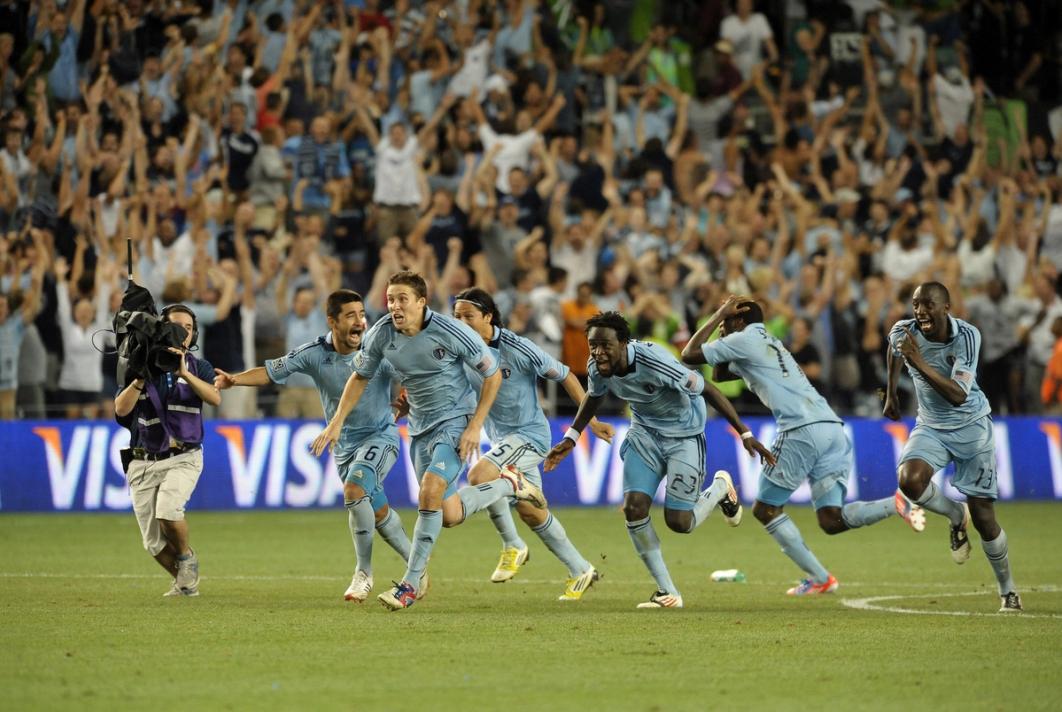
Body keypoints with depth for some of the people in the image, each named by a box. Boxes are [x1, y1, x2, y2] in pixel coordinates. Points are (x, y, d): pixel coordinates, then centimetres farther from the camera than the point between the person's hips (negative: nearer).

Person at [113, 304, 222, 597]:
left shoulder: (198, 367, 5)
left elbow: (215, 398, -15)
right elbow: (121, 409, -8)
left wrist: (184, 373, -26)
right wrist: (142, 376, -18)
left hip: (183, 459, -2)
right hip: (143, 463, 2)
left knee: (167, 509, -30)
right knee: (154, 543, 0)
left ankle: (187, 557, -2)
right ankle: (185, 582, 26)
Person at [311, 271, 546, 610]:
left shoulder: (450, 331, -23)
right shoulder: (382, 334, -10)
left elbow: (493, 374, -11)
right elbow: (360, 377, 8)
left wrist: (475, 426, -15)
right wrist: (336, 423, 1)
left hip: (456, 420, -6)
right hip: (420, 427, 6)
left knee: (430, 494, -24)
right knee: (450, 515, 7)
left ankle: (410, 584, -13)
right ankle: (509, 484, 37)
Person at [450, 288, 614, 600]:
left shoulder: (517, 349, -20)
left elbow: (565, 376, -11)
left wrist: (592, 420, -9)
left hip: (529, 433, -7)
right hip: (502, 439, 7)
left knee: (479, 475, -27)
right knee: (530, 511, 10)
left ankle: (512, 545, -8)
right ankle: (580, 571, 26)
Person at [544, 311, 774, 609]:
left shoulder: (653, 362, -35)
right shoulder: (597, 367, -15)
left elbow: (707, 389, -26)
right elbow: (593, 395, 12)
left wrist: (745, 434, -25)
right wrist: (571, 438, 10)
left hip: (684, 436, -5)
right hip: (645, 432, 5)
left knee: (679, 522, -7)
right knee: (634, 508, -13)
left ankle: (721, 488, 28)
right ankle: (667, 592, 2)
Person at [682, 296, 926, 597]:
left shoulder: (744, 339, 6)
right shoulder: (769, 344, 33)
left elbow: (689, 355, 7)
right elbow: (719, 374, 42)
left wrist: (719, 315, 16)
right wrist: (723, 319, 33)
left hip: (802, 431, -8)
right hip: (834, 429, 8)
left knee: (766, 510, 6)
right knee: (831, 520, 2)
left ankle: (819, 579, 0)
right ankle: (896, 504, -18)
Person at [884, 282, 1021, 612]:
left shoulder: (966, 336, -25)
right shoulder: (903, 332, -14)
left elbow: (958, 396, -34)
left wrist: (920, 364, -43)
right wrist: (891, 394, 21)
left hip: (971, 427, -3)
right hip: (931, 427, 3)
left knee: (983, 517, -2)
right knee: (910, 481, -28)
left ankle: (1007, 590, 19)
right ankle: (956, 517, 4)